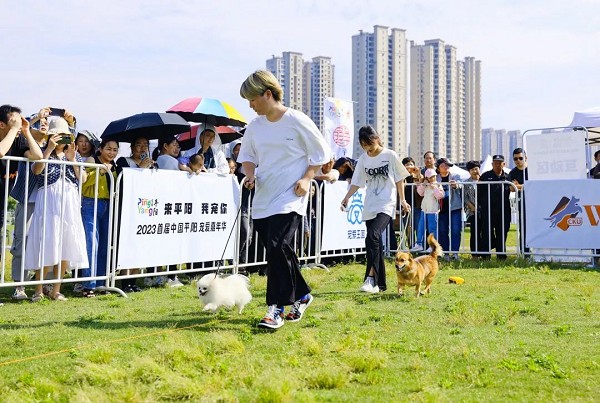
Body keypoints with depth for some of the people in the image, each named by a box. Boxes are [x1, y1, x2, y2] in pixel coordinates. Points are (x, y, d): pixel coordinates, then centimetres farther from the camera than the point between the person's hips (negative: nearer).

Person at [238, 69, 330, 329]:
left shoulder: (297, 121, -8)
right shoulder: (255, 126, 6)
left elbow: (321, 153, 1)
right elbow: (247, 156, 18)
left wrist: (307, 178, -10)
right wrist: (250, 175, -2)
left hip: (289, 199, -6)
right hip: (262, 199, 6)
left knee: (278, 248, -18)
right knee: (282, 252, 12)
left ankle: (276, 309, -12)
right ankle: (301, 295, 32)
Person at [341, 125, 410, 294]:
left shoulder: (390, 155, -2)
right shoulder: (363, 159, 9)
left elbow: (399, 179, 3)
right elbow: (357, 182, 12)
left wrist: (402, 200, 0)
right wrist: (347, 197, -1)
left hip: (386, 205, -5)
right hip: (369, 207, 5)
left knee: (373, 236, -26)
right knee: (376, 244, 7)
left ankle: (370, 278, -26)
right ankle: (380, 284, 14)